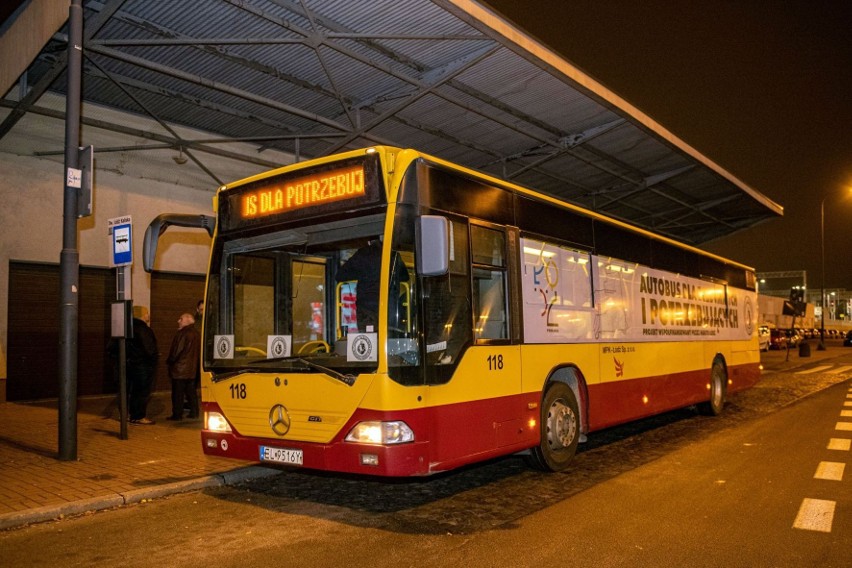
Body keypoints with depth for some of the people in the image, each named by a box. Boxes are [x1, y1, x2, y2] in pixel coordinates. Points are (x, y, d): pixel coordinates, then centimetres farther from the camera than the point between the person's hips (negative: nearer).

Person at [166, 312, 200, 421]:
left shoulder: (183, 334, -17)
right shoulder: (195, 334, 10)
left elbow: (177, 351, -17)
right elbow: (198, 351, 14)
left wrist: (170, 361, -3)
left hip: (179, 368, -8)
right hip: (191, 368, 8)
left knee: (177, 393, -1)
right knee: (191, 391, 13)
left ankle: (177, 414, 2)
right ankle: (194, 412, 15)